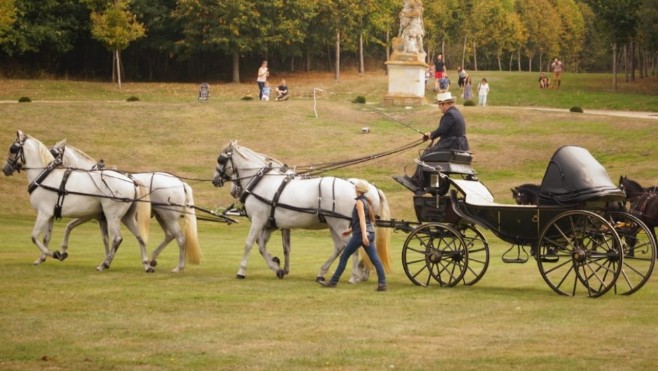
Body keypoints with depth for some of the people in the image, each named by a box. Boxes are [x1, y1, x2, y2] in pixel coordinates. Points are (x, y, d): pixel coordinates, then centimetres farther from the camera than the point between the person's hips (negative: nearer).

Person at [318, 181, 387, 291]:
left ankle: (333, 282, 10)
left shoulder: (359, 202, -9)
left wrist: (364, 235, -28)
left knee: (344, 256, 4)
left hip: (360, 234, -8)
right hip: (370, 233, 8)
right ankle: (382, 283, -12)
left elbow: (362, 219, -20)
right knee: (375, 259, -1)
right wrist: (350, 230, 33)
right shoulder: (367, 201, 17)